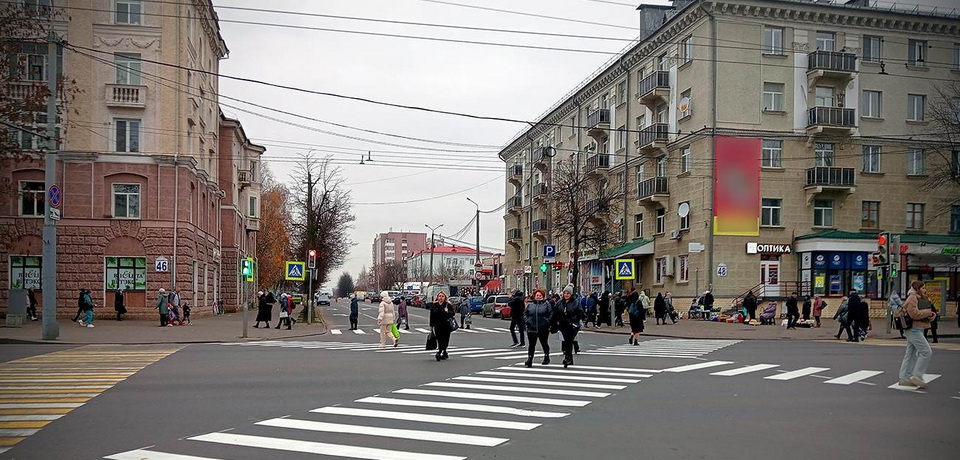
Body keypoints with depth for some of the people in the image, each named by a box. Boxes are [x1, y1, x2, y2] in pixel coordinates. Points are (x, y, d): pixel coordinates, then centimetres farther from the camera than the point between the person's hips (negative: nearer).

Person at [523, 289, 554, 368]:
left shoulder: (546, 304, 0)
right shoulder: (530, 305, 10)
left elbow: (551, 313, -3)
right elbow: (525, 313, 16)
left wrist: (548, 321, -13)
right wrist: (527, 320, 0)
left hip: (543, 329, -2)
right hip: (531, 328, 2)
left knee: (544, 343, 12)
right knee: (531, 345, 2)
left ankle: (546, 357, 29)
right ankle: (529, 360, 4)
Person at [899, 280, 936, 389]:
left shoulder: (922, 299, 18)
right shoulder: (912, 298, -13)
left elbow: (925, 313, 20)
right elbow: (915, 314, -24)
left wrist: (932, 314, -1)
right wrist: (928, 312, -14)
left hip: (918, 329, 10)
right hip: (913, 329, -10)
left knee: (911, 354, 11)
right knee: (926, 351, -12)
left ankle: (904, 377, 15)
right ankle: (917, 376, -7)